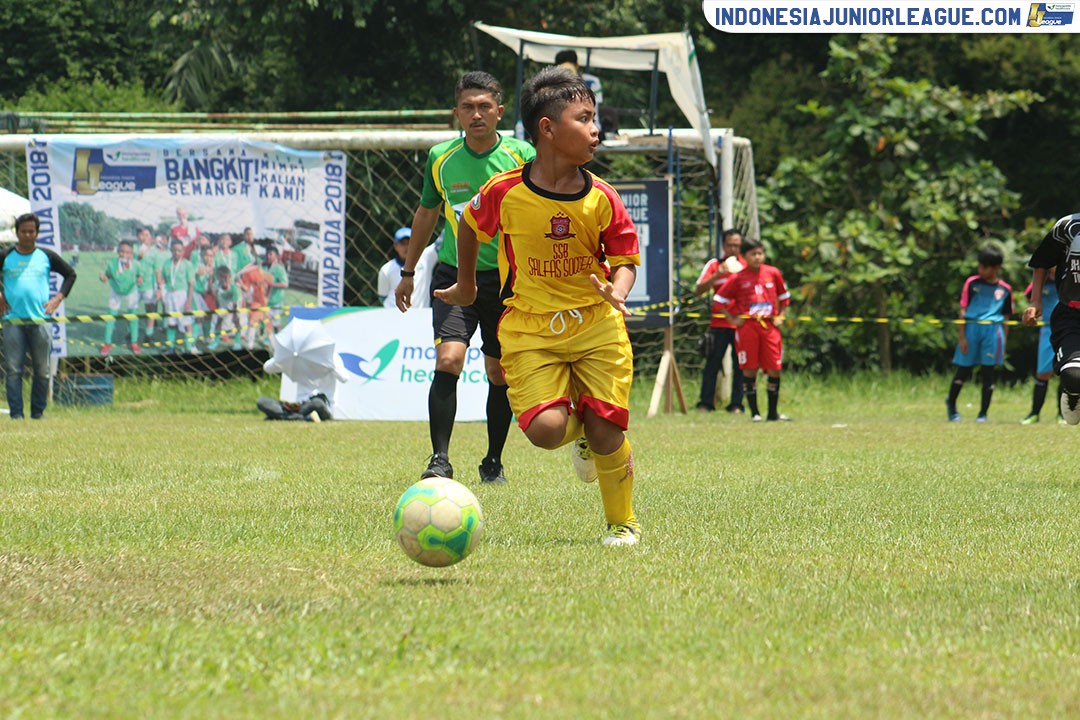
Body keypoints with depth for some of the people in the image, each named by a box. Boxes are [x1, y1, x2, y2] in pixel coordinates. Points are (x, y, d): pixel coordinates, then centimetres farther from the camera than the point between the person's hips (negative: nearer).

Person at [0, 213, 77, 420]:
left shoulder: (47, 257, 9)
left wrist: (58, 298, 9)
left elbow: (70, 274, 19)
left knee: (42, 370, 3)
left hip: (40, 319, 1)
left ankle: (38, 412, 12)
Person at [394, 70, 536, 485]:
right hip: (454, 275, 0)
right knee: (448, 358, -19)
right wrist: (409, 271, 22)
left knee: (500, 374, 7)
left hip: (507, 278, 0)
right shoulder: (441, 159, 2)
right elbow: (427, 213, 18)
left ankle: (494, 462, 25)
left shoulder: (521, 156, -4)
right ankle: (440, 460, -17)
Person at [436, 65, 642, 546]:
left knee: (606, 433, -5)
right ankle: (581, 436, 20)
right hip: (529, 328, -1)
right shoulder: (505, 192, -10)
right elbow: (469, 226, 11)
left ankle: (622, 522, 19)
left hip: (596, 325, 1)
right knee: (546, 429, -18)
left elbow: (625, 259, 2)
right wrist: (466, 286, 22)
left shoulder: (601, 199, -6)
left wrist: (618, 293, -20)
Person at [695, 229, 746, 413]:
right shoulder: (714, 265, 4)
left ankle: (736, 404, 5)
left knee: (740, 365, 0)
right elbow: (699, 289, -5)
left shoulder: (746, 266, 9)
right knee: (713, 363, -3)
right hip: (719, 323, -2)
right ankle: (706, 403, 0)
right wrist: (718, 274, -18)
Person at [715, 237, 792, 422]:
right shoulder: (738, 278, 0)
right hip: (747, 326, -2)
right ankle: (754, 412, 5)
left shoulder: (773, 273, 7)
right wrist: (732, 320, 0)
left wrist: (780, 316, 10)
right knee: (749, 370, -2)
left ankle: (773, 412, 11)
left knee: (774, 369, 0)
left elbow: (784, 296, 20)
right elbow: (720, 299, 6)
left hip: (769, 325, 2)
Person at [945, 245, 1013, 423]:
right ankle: (951, 403, 30)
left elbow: (1005, 318, 14)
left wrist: (1003, 344, 11)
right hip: (971, 328, -1)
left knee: (989, 373, 0)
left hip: (993, 331, 1)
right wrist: (962, 337, -4)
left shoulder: (1004, 289, 9)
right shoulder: (972, 283, 3)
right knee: (964, 370, 5)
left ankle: (983, 413, 10)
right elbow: (963, 311, 2)